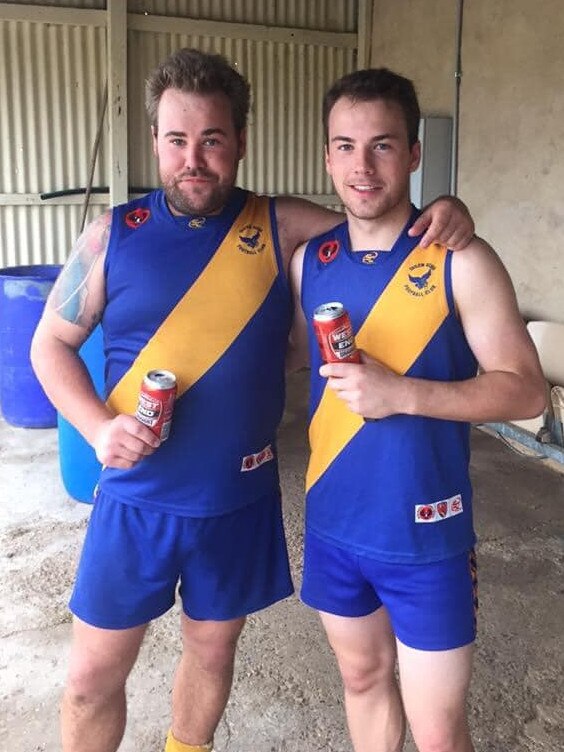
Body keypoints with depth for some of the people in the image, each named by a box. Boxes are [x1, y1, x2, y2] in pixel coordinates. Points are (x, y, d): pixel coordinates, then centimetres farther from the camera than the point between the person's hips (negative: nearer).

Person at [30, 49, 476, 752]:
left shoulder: (283, 229, -5)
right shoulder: (114, 234, -4)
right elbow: (51, 342, 2)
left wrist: (445, 216, -18)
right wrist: (98, 426, -14)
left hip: (241, 500, 1)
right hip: (136, 498, 0)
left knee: (211, 648, 21)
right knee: (92, 676, 11)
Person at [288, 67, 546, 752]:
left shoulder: (460, 262, -14)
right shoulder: (310, 260, 1)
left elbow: (525, 390, -14)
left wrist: (402, 393, -24)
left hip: (425, 535, -4)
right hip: (333, 523, 4)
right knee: (362, 676, 24)